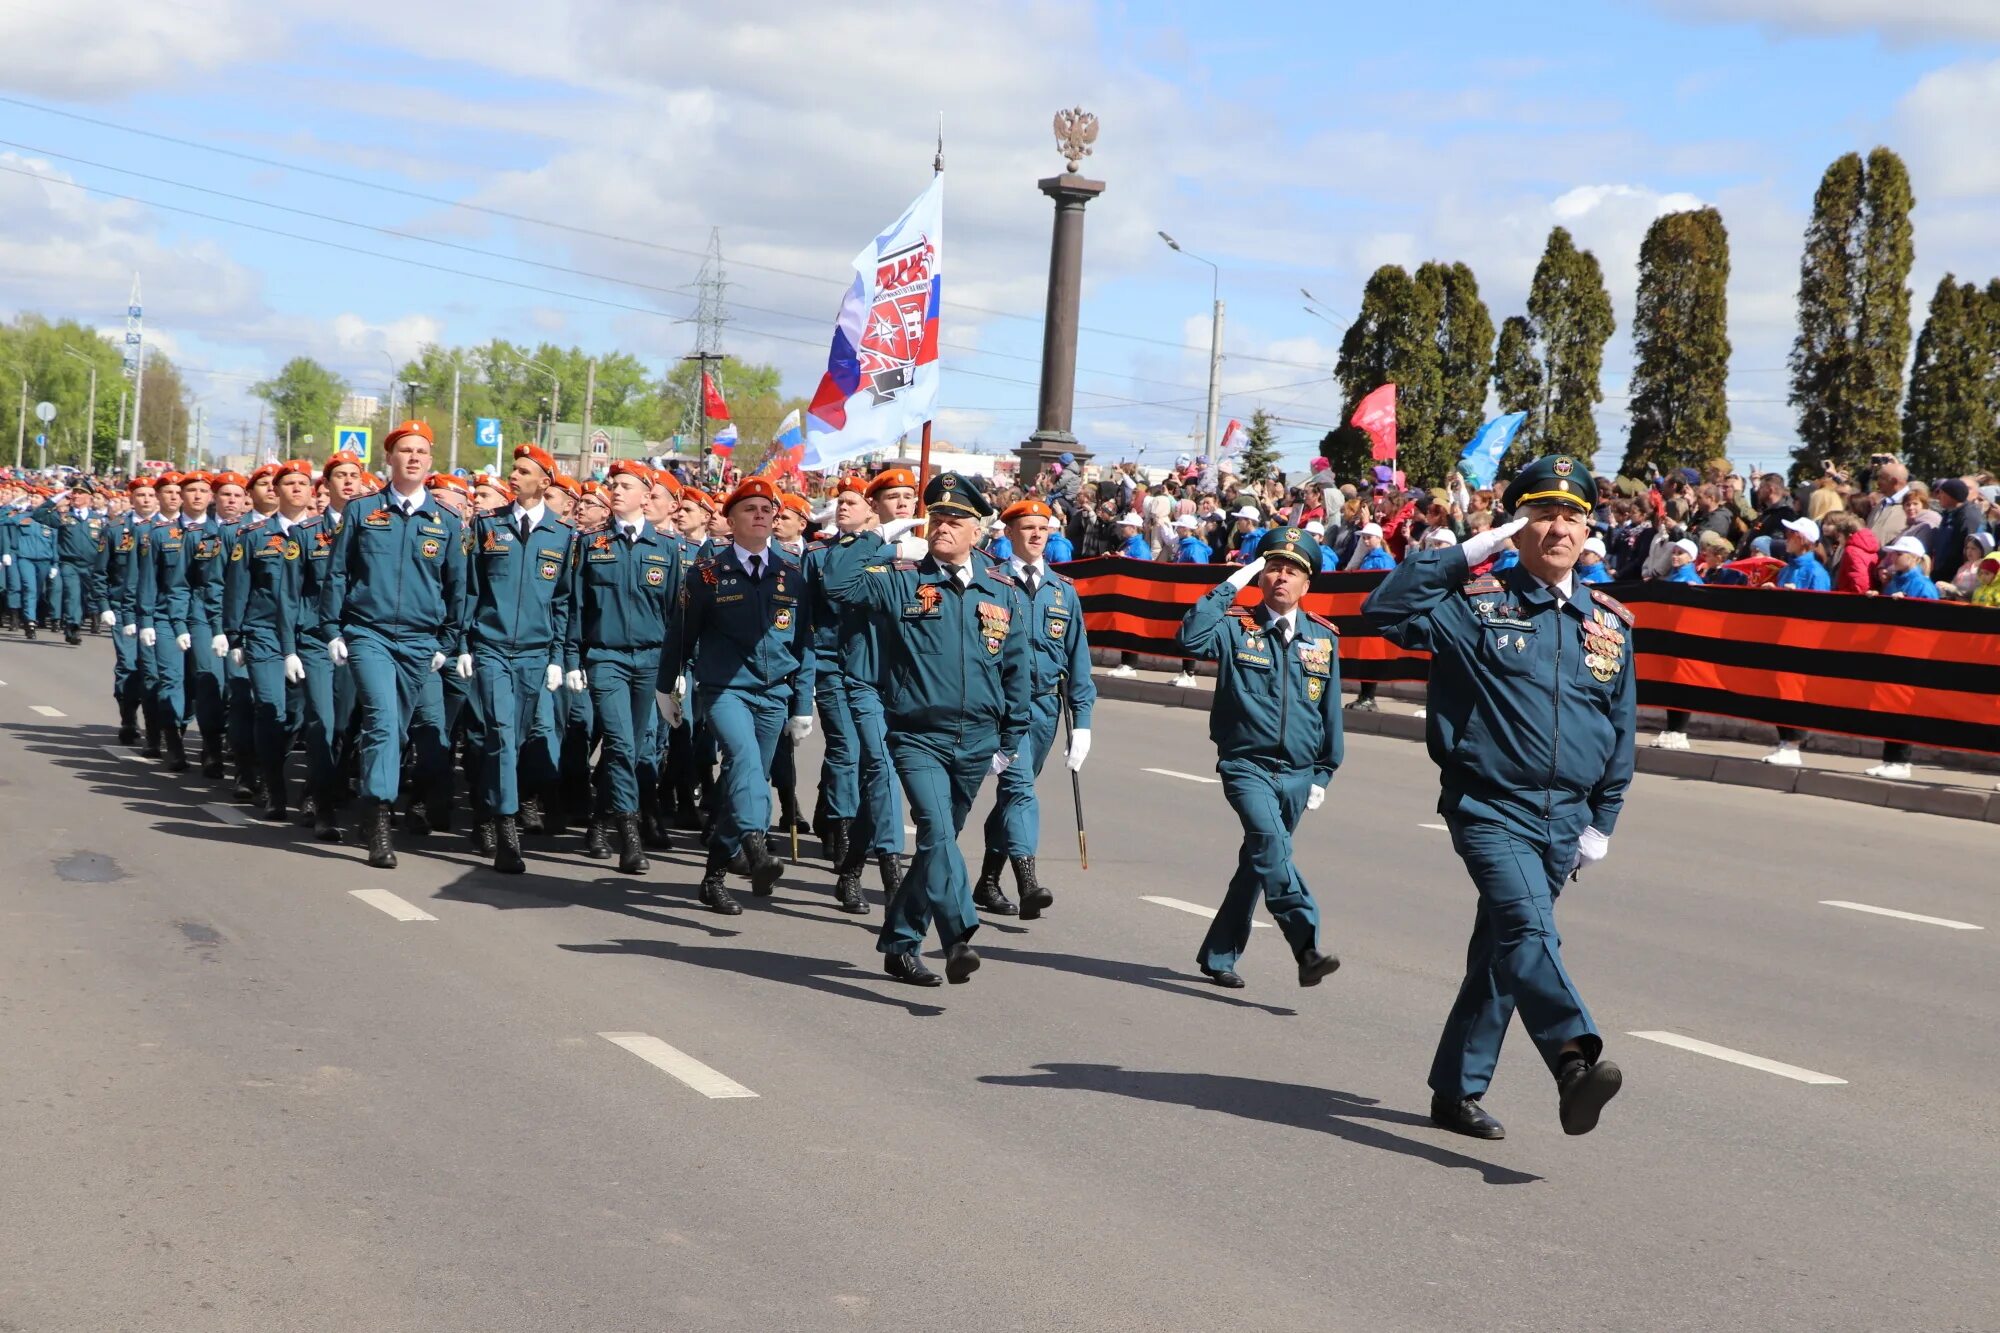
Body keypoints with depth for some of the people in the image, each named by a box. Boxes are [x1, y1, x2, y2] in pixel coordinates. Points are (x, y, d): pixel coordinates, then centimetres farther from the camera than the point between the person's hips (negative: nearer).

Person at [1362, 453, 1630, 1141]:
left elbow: (1621, 727, 16)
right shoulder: (1477, 605, -3)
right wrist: (1469, 551, -14)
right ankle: (1575, 1059, -44)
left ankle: (1457, 1090, 21)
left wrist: (1602, 822, 14)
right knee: (1528, 926, -27)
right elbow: (1385, 609, -16)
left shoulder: (1610, 623, 10)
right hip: (1491, 809, -5)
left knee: (1502, 952, 12)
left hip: (1566, 819, 5)